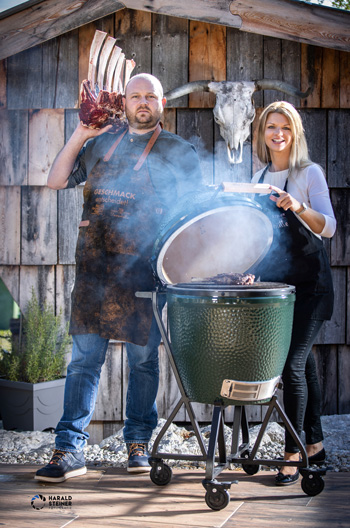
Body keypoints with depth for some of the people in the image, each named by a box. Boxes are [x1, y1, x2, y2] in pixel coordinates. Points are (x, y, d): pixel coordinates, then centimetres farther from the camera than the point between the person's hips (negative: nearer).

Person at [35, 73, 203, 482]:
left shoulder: (178, 152, 8)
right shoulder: (101, 143, 17)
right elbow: (57, 180, 14)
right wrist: (80, 134, 4)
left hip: (144, 269, -2)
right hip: (94, 266, 2)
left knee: (143, 359, 4)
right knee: (83, 359, -1)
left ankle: (138, 443, 18)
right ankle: (70, 449, 1)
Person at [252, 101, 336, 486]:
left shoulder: (310, 173, -4)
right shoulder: (259, 179, 13)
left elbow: (328, 227, -14)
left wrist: (298, 208, -31)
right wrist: (250, 269, 12)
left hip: (308, 284, -5)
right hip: (273, 282, 5)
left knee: (292, 364, -12)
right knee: (303, 362, 11)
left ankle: (293, 453, -3)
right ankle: (314, 443, 22)